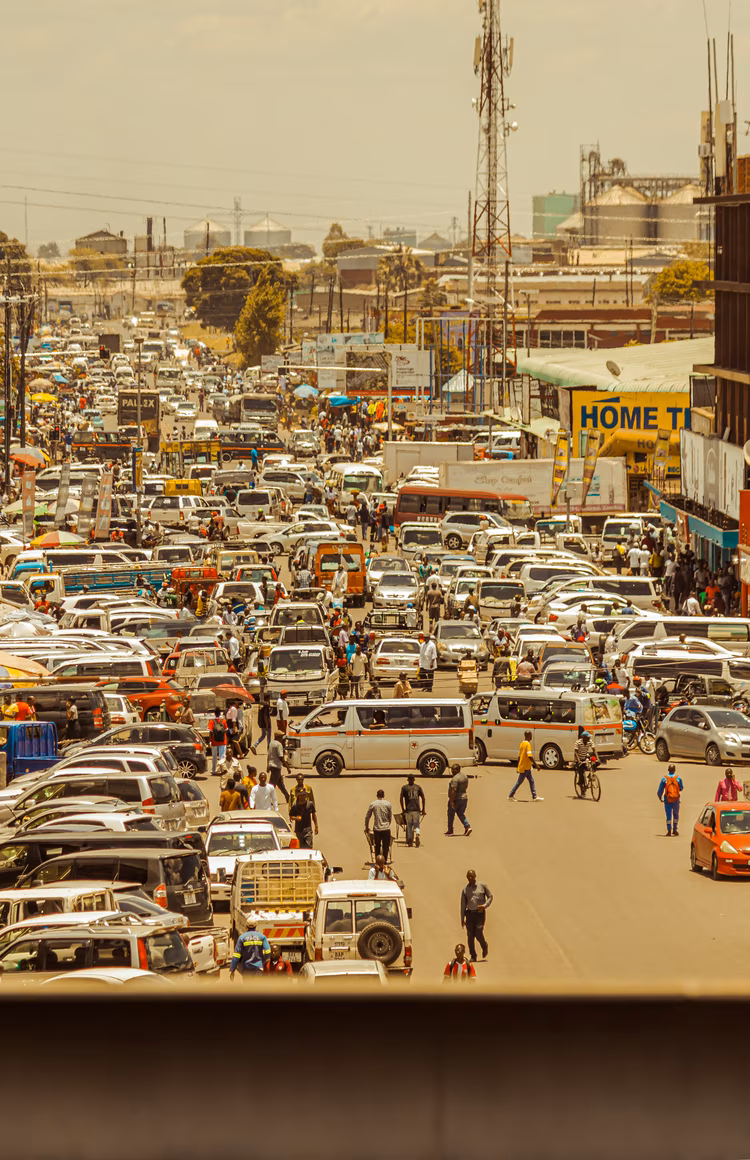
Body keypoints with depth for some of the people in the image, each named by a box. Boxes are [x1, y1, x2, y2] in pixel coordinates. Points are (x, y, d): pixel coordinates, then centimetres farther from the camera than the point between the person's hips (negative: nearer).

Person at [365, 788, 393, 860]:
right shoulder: (388, 804, -2)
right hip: (386, 829, -1)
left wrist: (366, 827, 18)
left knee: (377, 846, 12)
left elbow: (367, 817, 5)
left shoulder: (372, 804, 0)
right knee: (385, 847, 7)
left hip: (376, 829, 1)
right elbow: (390, 817, 4)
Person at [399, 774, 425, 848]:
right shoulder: (418, 787, 8)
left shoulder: (404, 788, 4)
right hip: (416, 809, 1)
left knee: (409, 825, 9)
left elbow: (401, 799, -3)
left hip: (408, 809, -1)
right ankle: (417, 835, -20)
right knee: (416, 824, 8)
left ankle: (410, 841, 7)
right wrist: (423, 809, 10)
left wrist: (403, 810, 3)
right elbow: (423, 798, 4)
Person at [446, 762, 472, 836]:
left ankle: (450, 831, 15)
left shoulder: (455, 778, -20)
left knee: (451, 814, 7)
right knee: (461, 814, 14)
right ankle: (467, 827, -4)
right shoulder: (465, 776, 8)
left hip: (455, 799, -8)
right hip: (464, 798, 8)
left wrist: (452, 801, -24)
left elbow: (454, 790, -25)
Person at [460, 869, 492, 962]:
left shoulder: (482, 886, 2)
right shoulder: (465, 889, 8)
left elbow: (490, 896, 8)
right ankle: (473, 956, 7)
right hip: (470, 913, 3)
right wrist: (462, 918, 8)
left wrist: (485, 906, -11)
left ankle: (484, 946, 20)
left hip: (480, 913, -3)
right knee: (470, 936, -2)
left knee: (478, 934, -13)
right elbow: (463, 904, 11)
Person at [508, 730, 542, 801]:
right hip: (525, 767, -9)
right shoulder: (528, 744, -18)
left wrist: (517, 766, 19)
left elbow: (519, 756, 14)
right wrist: (536, 764, -21)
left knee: (531, 781, 11)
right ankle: (511, 795, 7)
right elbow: (529, 756, -26)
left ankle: (534, 797, 11)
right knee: (519, 781, 0)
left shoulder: (522, 744, 9)